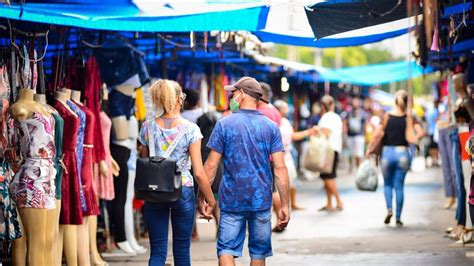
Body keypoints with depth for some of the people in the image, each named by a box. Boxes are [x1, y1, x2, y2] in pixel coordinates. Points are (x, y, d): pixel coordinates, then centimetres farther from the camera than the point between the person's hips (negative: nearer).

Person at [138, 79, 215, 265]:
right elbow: (199, 173, -10)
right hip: (183, 191, -2)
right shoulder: (190, 129, -9)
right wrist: (210, 201, -1)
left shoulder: (148, 128, 0)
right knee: (182, 249, 11)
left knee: (158, 251, 4)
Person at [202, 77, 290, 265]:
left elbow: (211, 165, -4)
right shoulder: (271, 127, 2)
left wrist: (202, 197, 5)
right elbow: (280, 168, -3)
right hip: (261, 200, 2)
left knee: (226, 250, 0)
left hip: (231, 200, -2)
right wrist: (284, 205, 0)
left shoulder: (224, 124, -2)